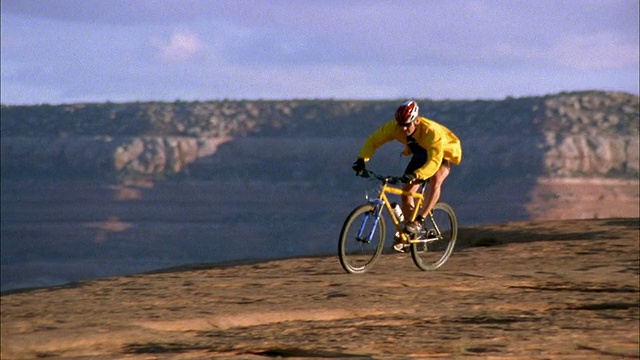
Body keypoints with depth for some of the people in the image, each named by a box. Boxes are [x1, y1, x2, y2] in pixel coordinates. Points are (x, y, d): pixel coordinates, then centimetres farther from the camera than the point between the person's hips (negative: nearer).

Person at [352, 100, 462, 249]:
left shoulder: (432, 131, -42)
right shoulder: (394, 127, -27)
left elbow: (434, 161, -50)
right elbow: (373, 140, -18)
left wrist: (416, 175, -64)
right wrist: (362, 159, -35)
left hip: (443, 154, -5)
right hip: (421, 156, 5)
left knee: (435, 180, -35)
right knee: (406, 192, -5)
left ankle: (419, 221, -30)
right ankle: (409, 235, 12)